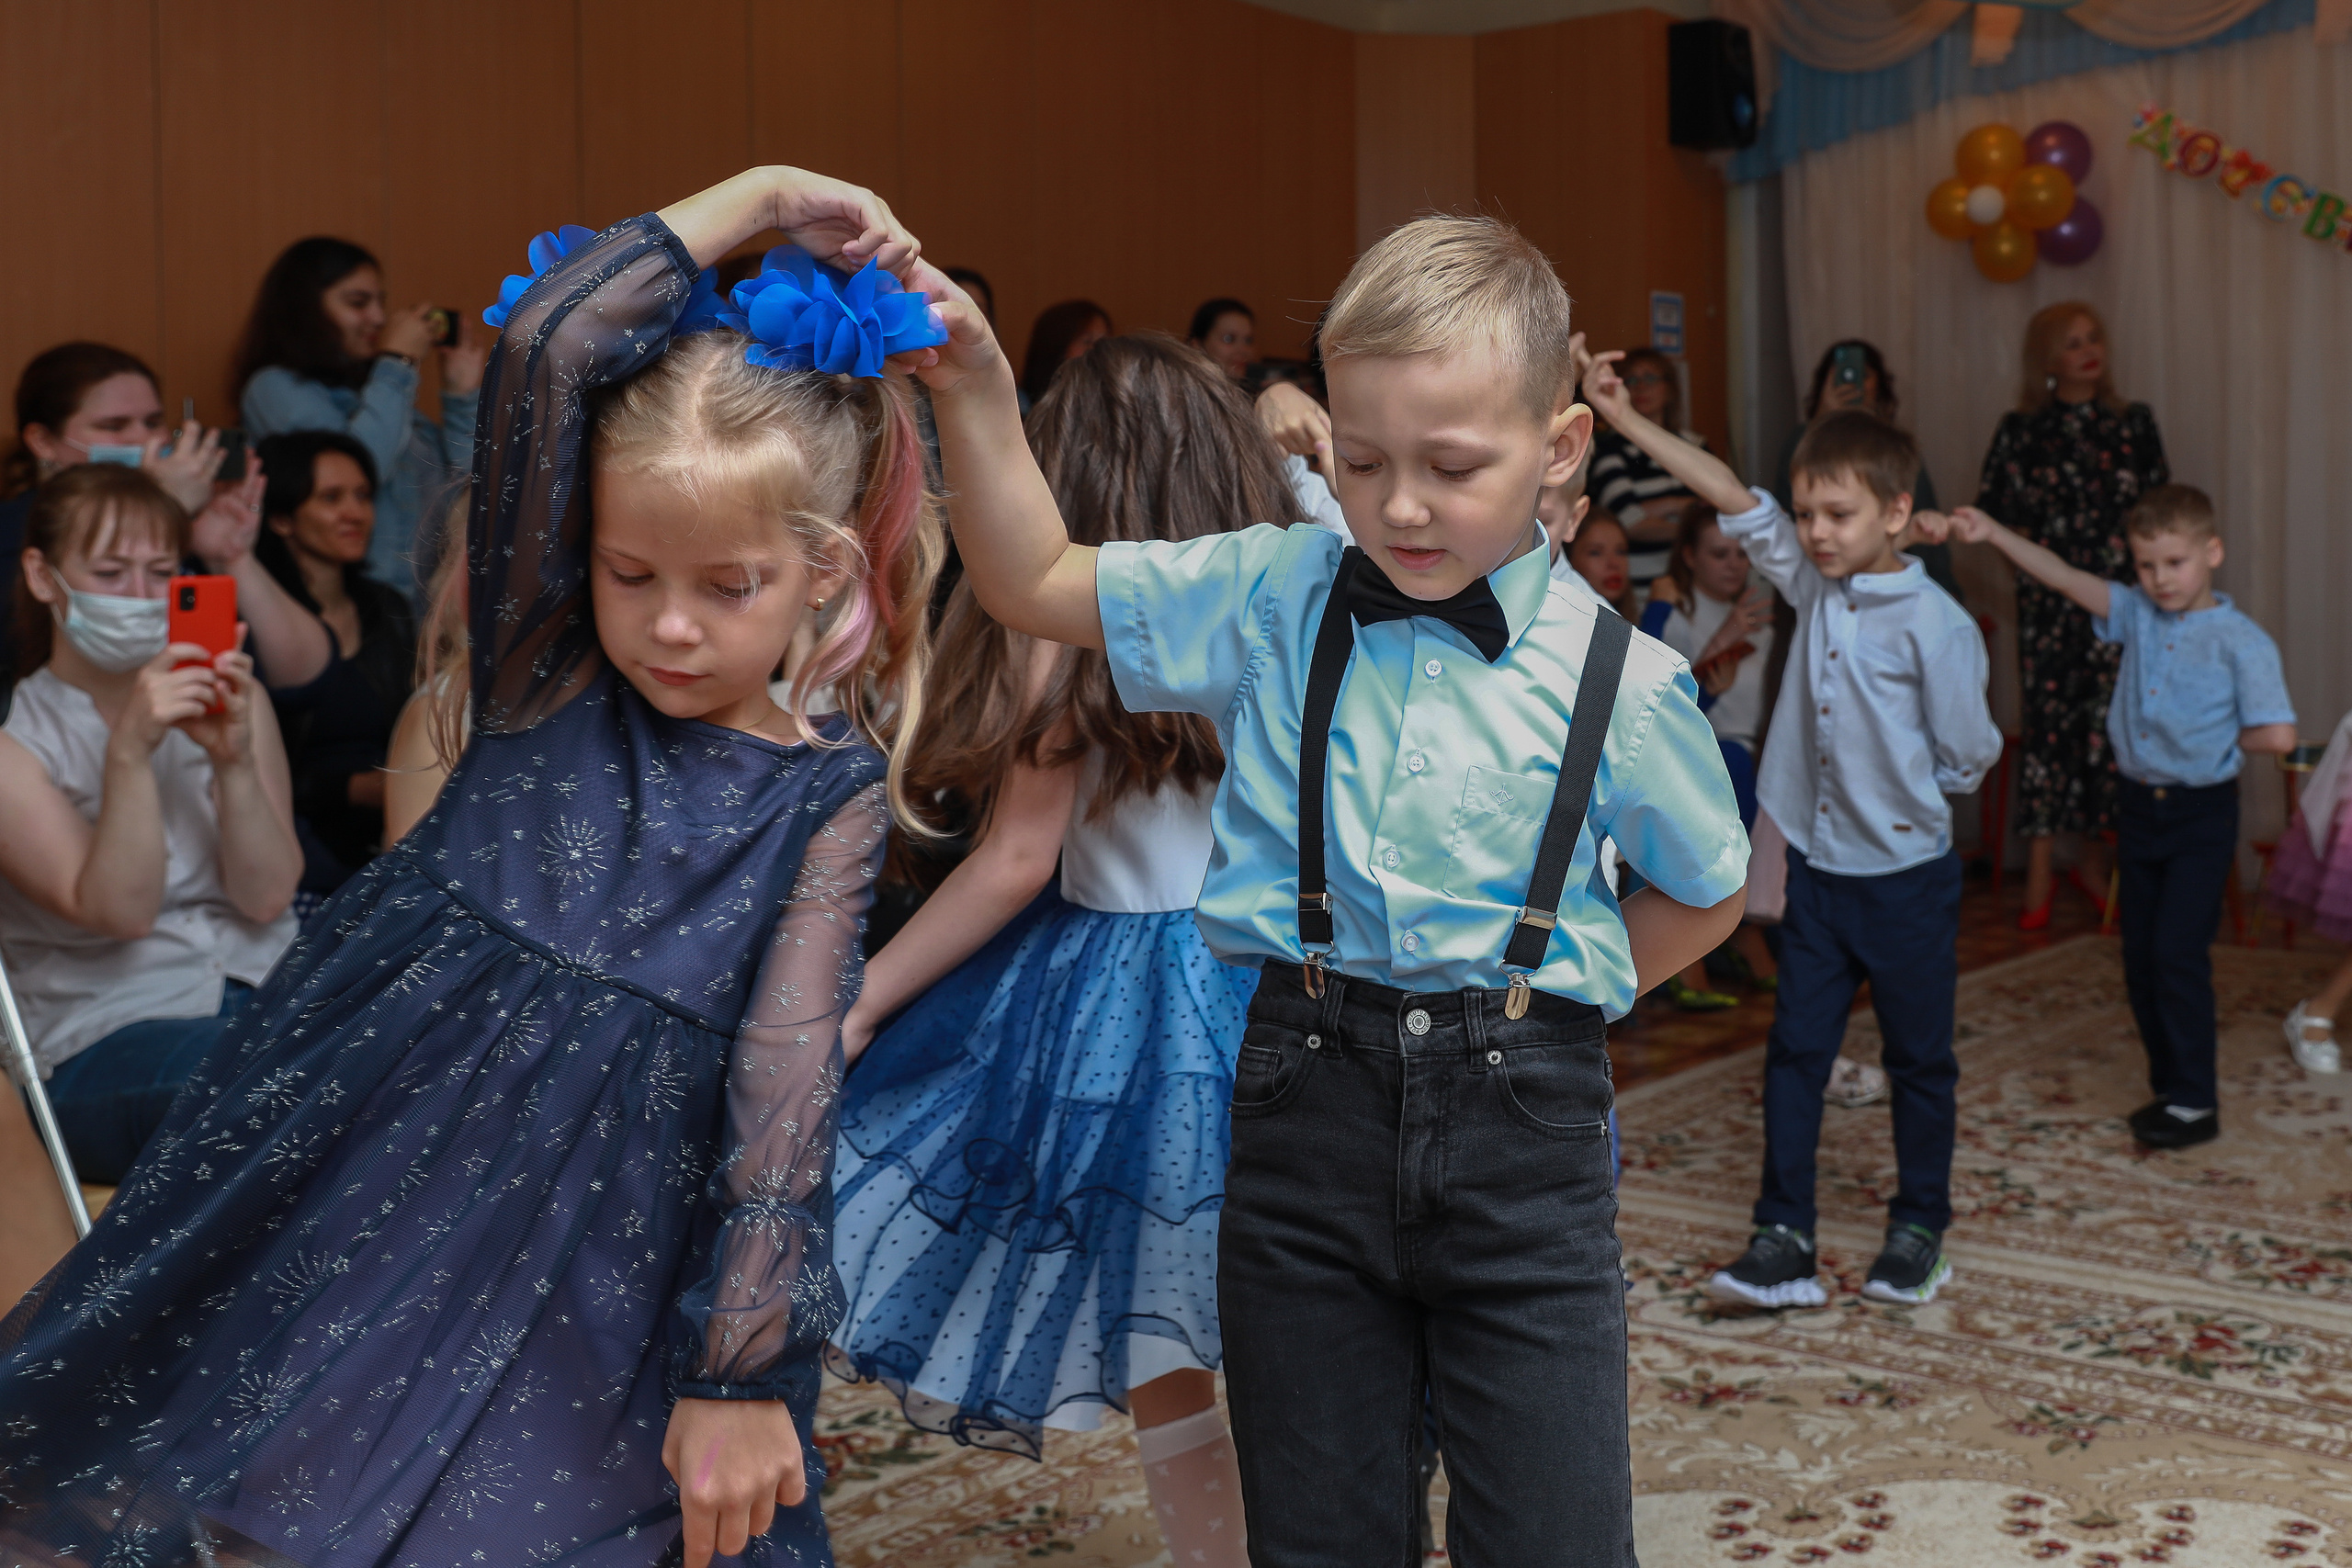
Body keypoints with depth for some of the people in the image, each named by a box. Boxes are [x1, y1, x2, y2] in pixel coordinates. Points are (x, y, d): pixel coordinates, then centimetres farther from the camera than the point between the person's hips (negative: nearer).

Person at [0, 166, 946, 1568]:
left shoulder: (829, 796, -4)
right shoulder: (545, 670, -1)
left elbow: (787, 1085, -8)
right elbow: (541, 350, -10)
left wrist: (742, 1372, -11)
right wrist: (754, 197, -6)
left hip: (606, 1256, -1)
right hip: (378, 1174, 2)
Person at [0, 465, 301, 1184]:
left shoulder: (233, 705, 13)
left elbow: (267, 898, 1)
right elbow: (119, 911, -12)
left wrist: (234, 760, -15)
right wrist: (130, 752, -24)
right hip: (109, 1039, -4)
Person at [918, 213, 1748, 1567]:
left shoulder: (1621, 681, -4)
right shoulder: (1274, 598, 1)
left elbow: (1706, 894, 12)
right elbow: (1035, 584, 3)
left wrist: (1546, 996, 5)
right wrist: (977, 391, -9)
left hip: (1522, 1122, -1)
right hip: (1307, 1103, 2)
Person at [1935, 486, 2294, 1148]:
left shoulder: (2241, 640, -11)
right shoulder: (2136, 614, 5)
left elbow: (2278, 734, -16)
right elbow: (2063, 577, -1)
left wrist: (2217, 743, -3)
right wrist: (1993, 534, -11)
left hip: (2201, 814, -6)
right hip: (2139, 806, 6)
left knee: (2178, 951, -10)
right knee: (2140, 957, 10)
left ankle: (2196, 1102, 0)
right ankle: (2170, 1087, 23)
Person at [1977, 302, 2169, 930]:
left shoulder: (2134, 422, 8)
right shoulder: (2022, 429, 3)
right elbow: (1992, 512, 3)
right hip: (2049, 595, -2)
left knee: (2109, 723, 2)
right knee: (2046, 720, -5)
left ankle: (2093, 861, 16)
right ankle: (2039, 874, 0)